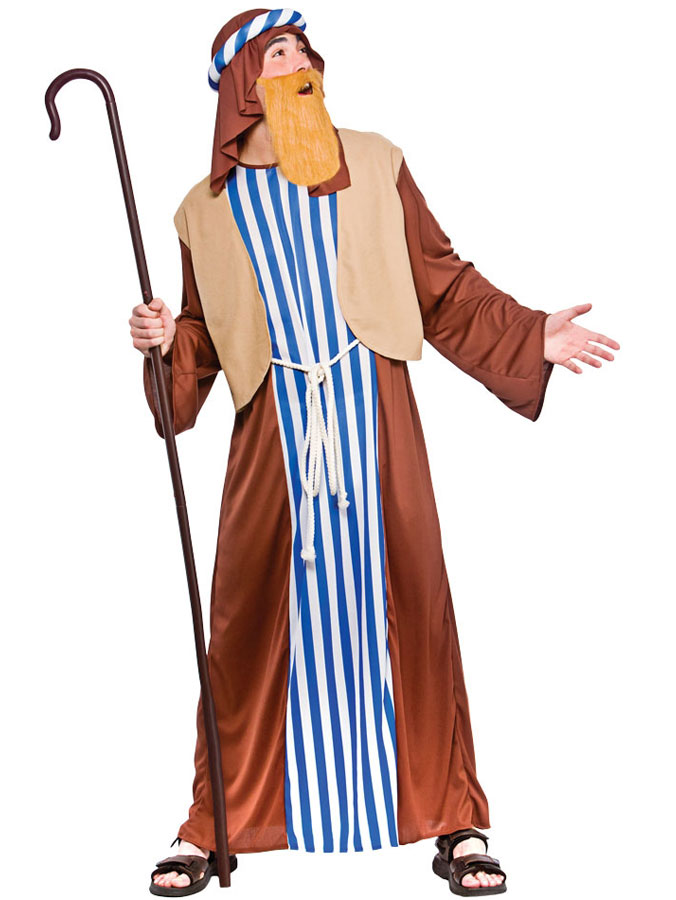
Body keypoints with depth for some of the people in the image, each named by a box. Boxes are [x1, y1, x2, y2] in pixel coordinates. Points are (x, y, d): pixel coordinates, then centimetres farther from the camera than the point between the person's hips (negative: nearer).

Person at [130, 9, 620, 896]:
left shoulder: (373, 167, 8)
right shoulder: (208, 210, 10)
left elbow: (443, 286, 8)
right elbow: (204, 337, 13)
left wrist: (533, 335, 1)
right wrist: (167, 342, -8)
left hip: (372, 414, 0)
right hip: (274, 428, 1)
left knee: (403, 603, 1)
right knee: (252, 614, 1)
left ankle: (453, 821, 13)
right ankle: (220, 824, 16)